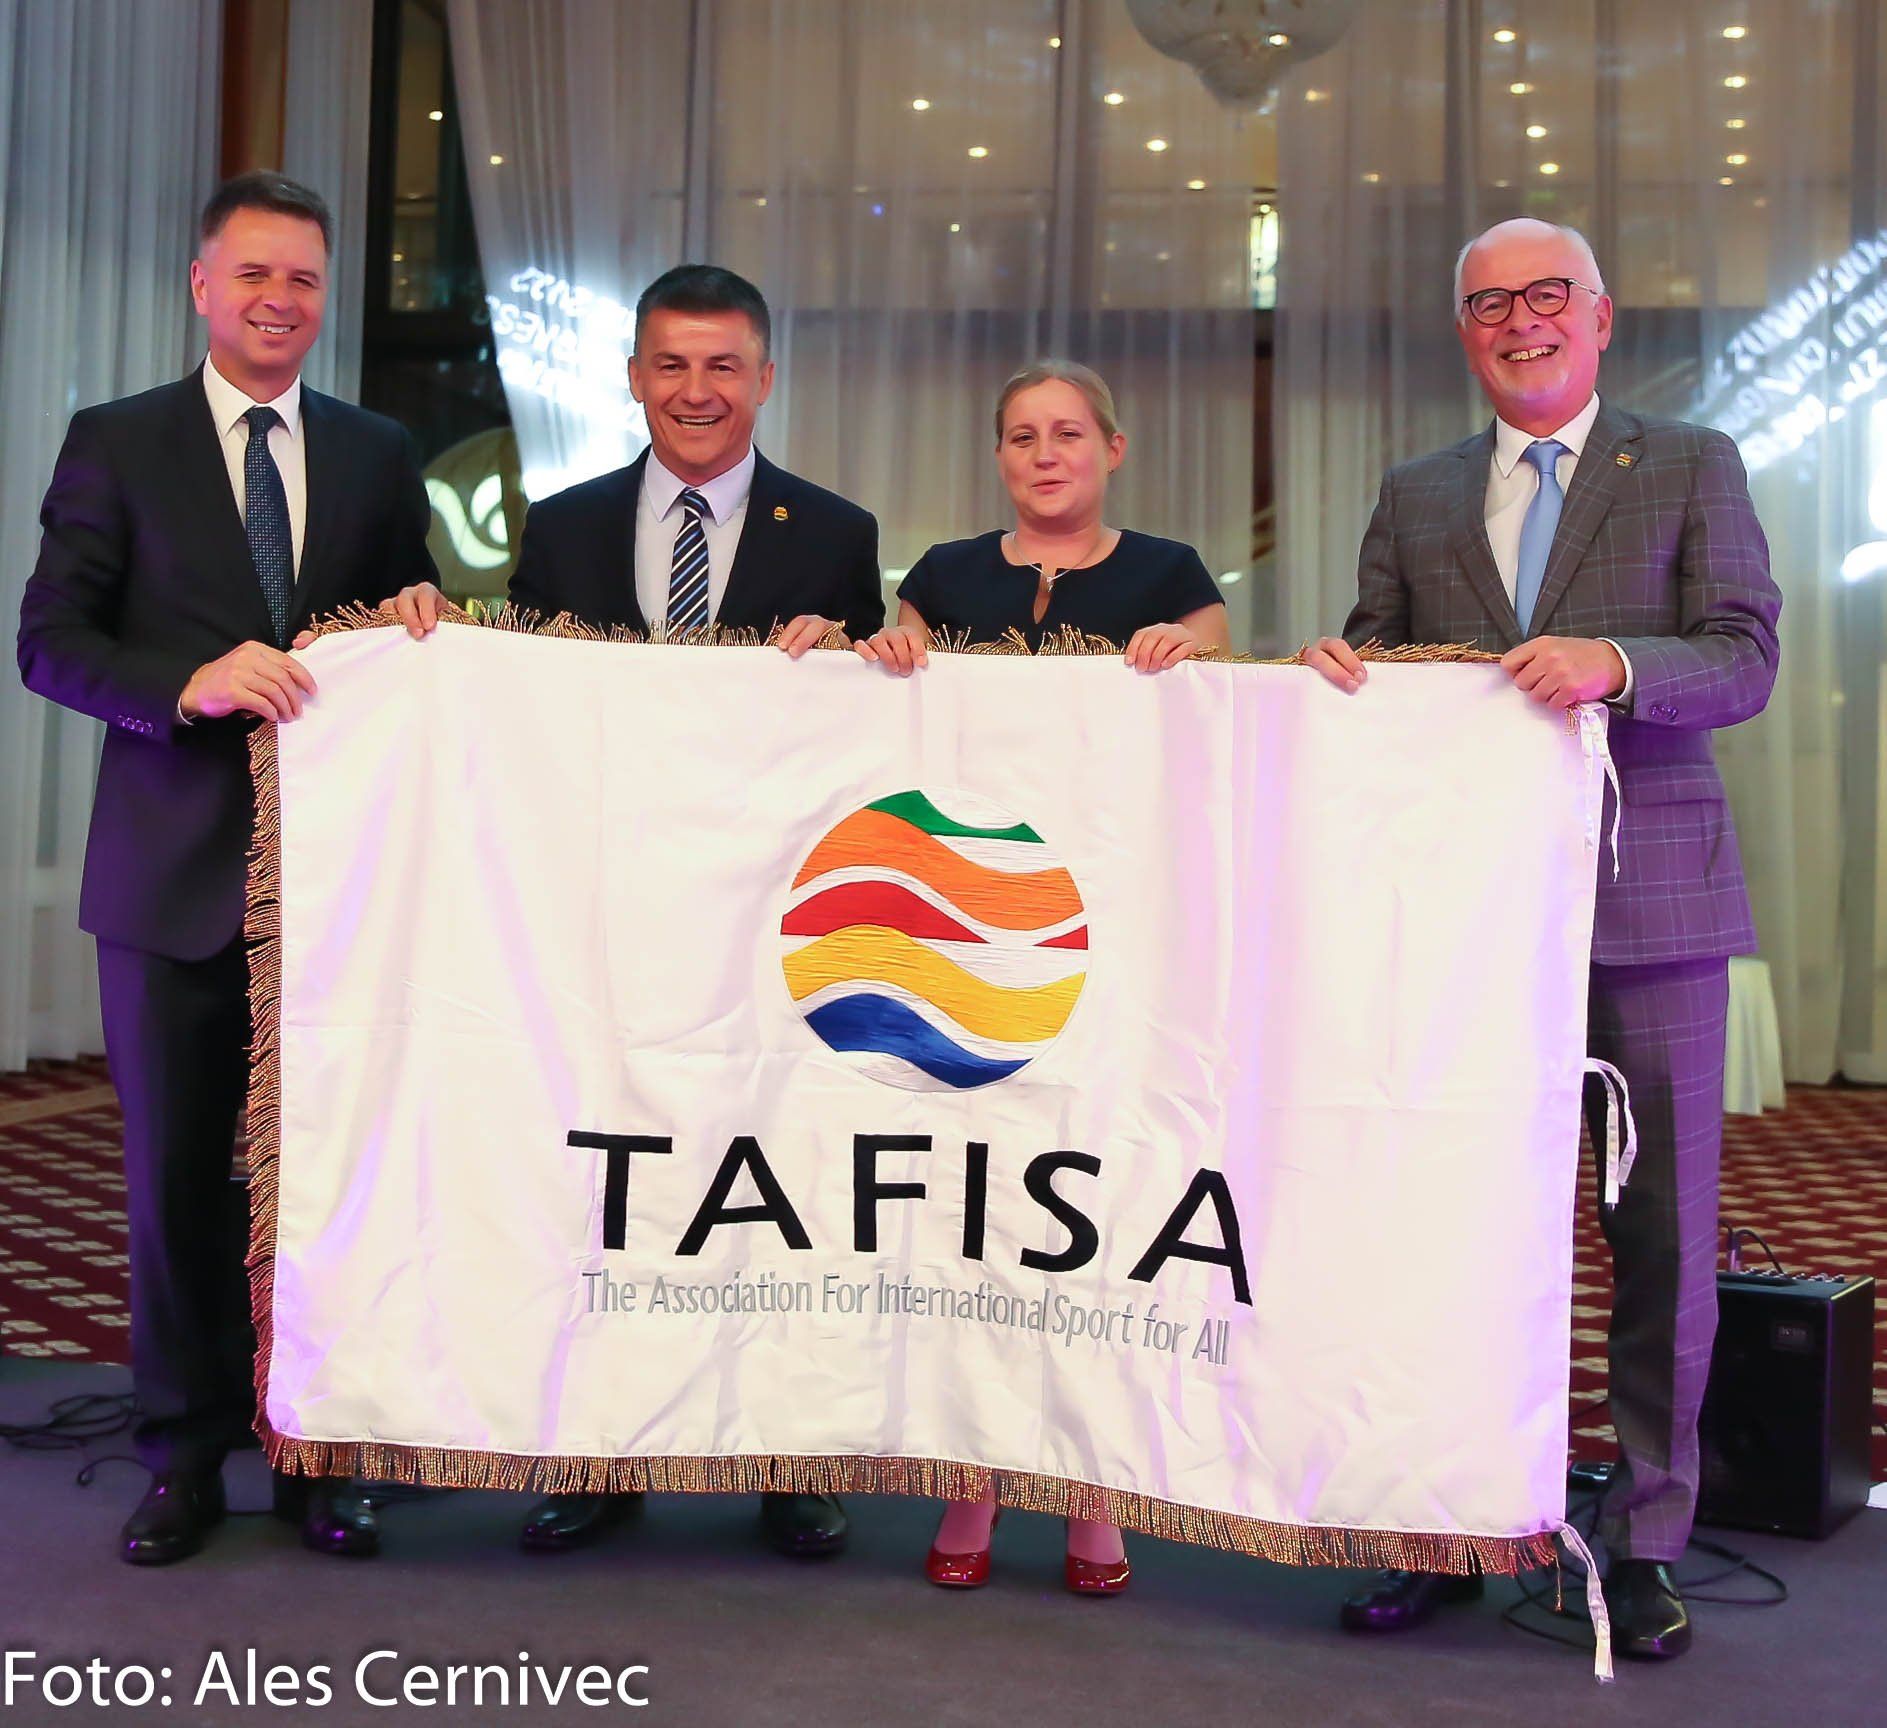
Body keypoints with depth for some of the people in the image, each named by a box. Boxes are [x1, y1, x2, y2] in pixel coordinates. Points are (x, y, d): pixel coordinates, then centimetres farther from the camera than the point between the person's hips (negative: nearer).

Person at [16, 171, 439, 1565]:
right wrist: (192, 682, -20)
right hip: (178, 874, -1)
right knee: (178, 1173, 7)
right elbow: (51, 640, -3)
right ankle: (187, 1456, 22)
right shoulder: (117, 443, 4)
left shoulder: (378, 455, 11)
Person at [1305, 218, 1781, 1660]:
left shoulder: (1692, 468, 7)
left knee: (1661, 1232, 3)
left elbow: (1744, 661, -4)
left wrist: (1614, 661, -22)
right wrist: (1338, 670, -8)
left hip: (1646, 895, -2)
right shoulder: (1416, 499, 15)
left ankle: (1646, 1543, 17)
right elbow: (1380, 676, 15)